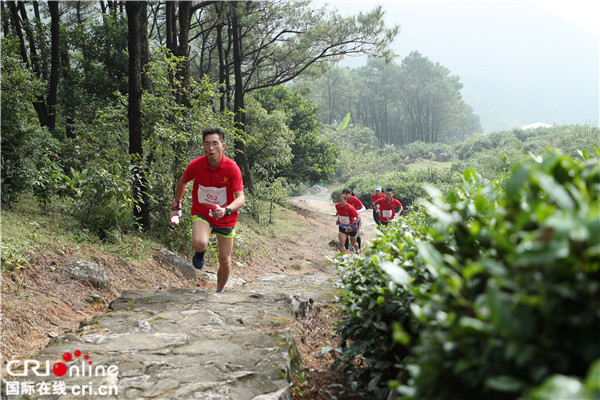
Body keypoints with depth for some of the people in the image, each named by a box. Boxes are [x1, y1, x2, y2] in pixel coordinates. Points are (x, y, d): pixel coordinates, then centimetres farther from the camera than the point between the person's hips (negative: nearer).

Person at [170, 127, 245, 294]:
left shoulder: (232, 168, -21)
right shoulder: (195, 165, -16)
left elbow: (241, 198, -26)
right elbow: (182, 181, 7)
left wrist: (226, 210, -45)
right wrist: (177, 204, 12)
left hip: (225, 217, 0)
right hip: (201, 213, 0)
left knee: (225, 260, 6)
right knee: (199, 243, -32)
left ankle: (220, 291, 34)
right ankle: (200, 252, 7)